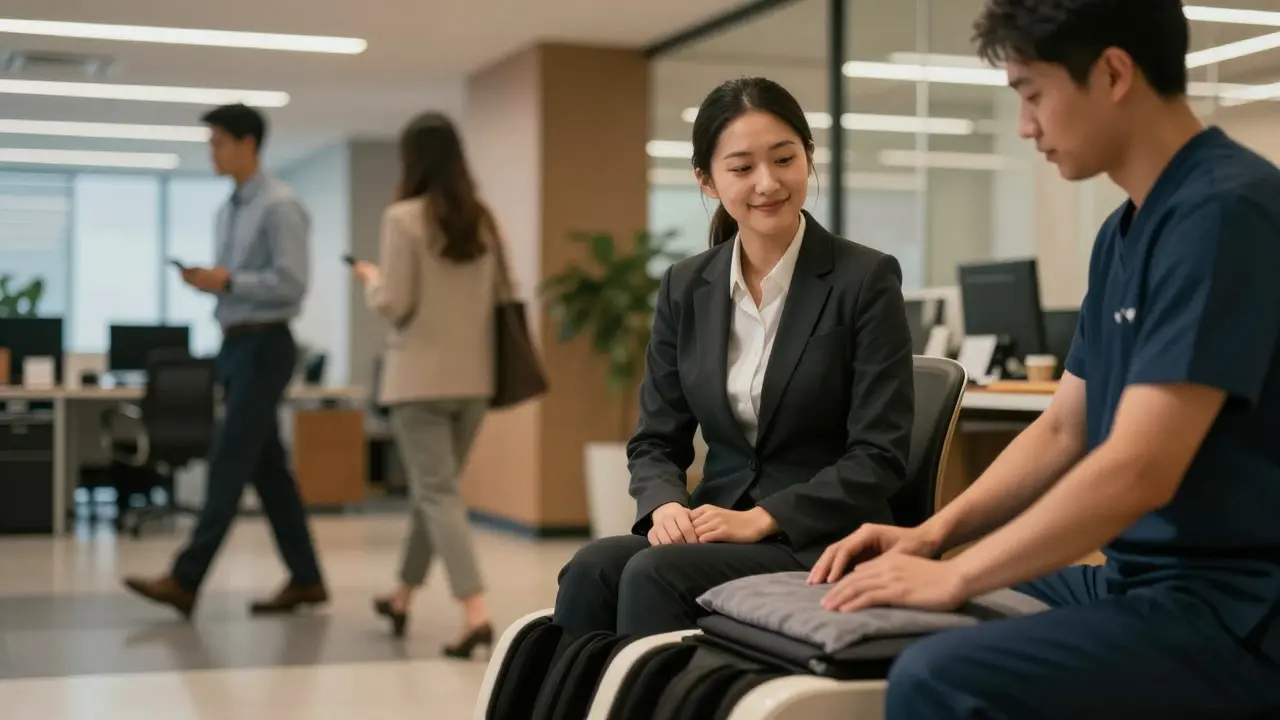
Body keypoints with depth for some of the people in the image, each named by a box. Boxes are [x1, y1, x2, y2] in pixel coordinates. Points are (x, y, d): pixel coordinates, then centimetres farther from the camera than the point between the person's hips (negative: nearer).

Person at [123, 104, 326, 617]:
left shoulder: (279, 206, -11)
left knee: (229, 462, -9)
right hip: (234, 345, 9)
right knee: (266, 466, 9)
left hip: (263, 346, -9)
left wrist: (226, 280, -19)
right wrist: (204, 280, 0)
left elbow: (291, 284, -18)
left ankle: (186, 580, -9)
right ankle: (305, 579, 15)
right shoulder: (228, 210, 16)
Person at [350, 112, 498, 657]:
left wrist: (370, 279, 8)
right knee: (434, 489, 18)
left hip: (421, 378, -6)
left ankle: (475, 613, -15)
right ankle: (402, 598, 33)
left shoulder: (404, 218, -11)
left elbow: (393, 305, -12)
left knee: (438, 495, -4)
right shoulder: (482, 222, 5)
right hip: (474, 378, 6)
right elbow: (498, 296, 10)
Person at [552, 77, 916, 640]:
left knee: (656, 574, -31)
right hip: (715, 529, 4)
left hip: (821, 544, -4)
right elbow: (656, 439, 11)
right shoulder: (685, 288, 9)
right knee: (592, 569, -27)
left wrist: (759, 520, -19)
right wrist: (665, 505, -12)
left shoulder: (866, 279, -6)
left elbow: (880, 457, -10)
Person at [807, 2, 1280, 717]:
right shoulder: (1125, 232, 12)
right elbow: (1062, 432, 18)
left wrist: (954, 577, -15)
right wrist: (933, 534, 6)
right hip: (1138, 579, 10)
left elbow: (1138, 471, -24)